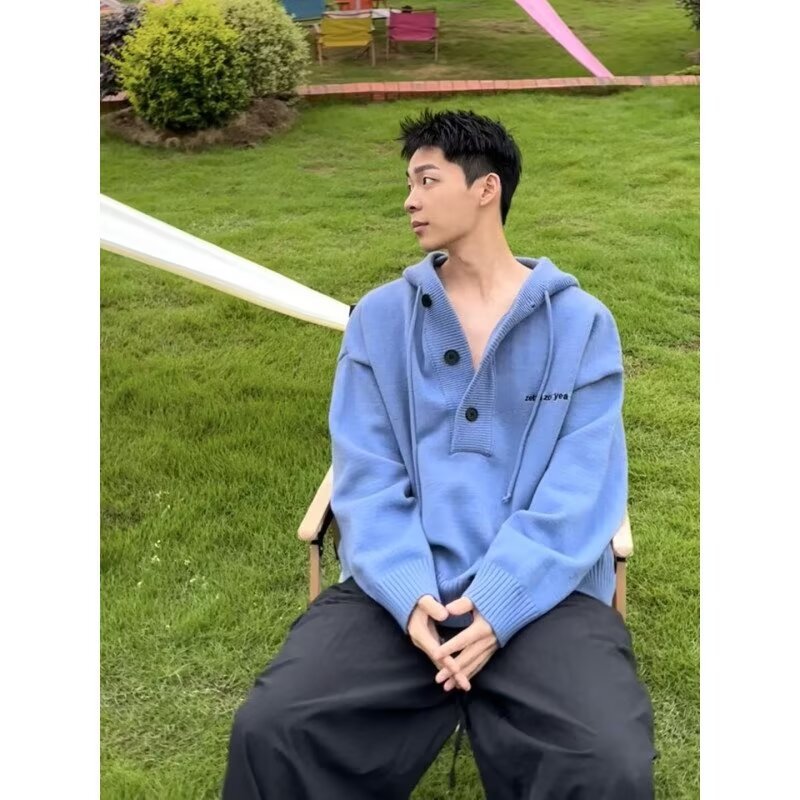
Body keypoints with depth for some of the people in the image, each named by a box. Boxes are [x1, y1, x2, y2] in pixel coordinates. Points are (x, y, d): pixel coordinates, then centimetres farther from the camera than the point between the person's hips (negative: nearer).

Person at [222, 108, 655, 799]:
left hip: (543, 592, -1)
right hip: (402, 588, 2)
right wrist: (409, 594, -16)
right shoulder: (379, 318, 9)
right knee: (269, 730, -20)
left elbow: (579, 494, -4)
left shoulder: (582, 324, 4)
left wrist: (498, 605, -17)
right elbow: (365, 476, 1)